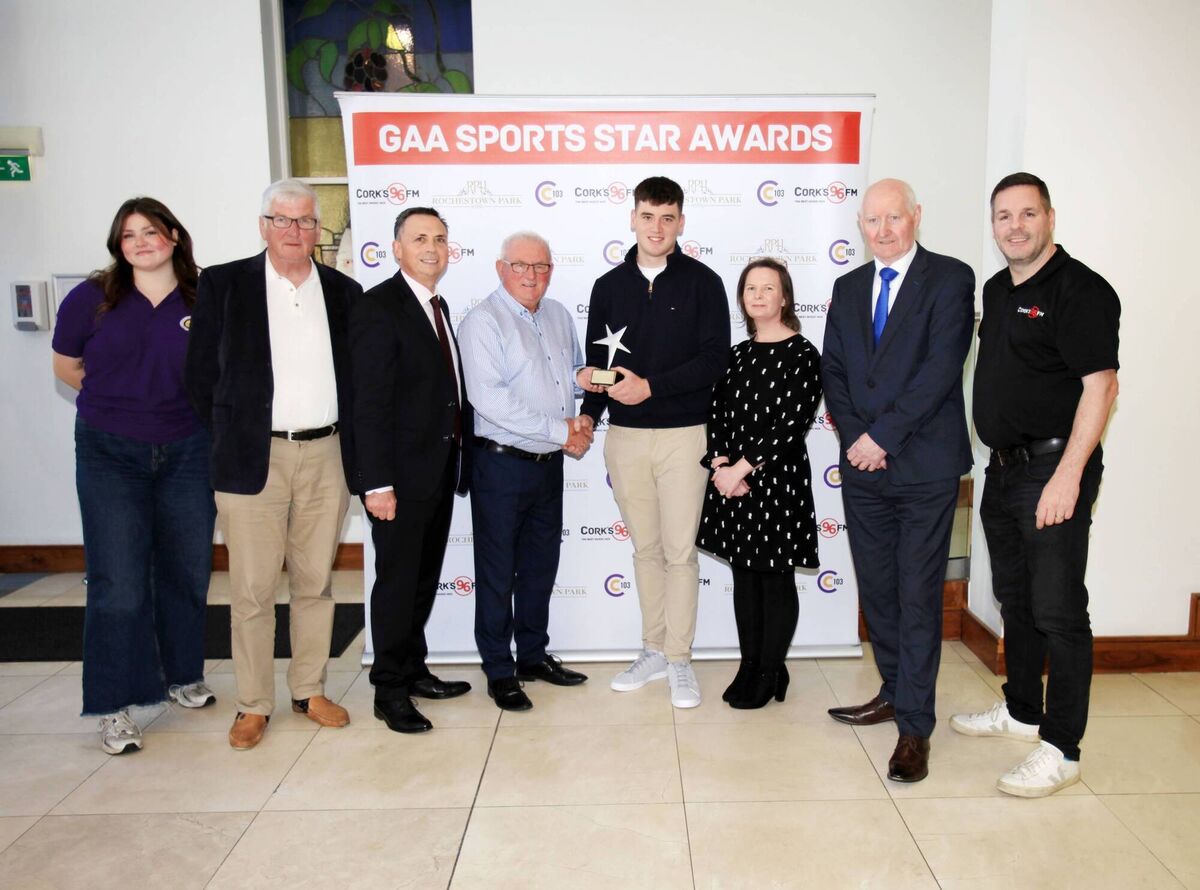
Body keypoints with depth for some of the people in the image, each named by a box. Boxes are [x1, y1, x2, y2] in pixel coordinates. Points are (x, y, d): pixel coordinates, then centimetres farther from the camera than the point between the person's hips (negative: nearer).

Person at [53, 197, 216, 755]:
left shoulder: (204, 302, -3)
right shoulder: (91, 299, -2)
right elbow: (66, 365, 12)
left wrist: (179, 402, 2)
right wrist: (119, 400, 10)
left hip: (186, 452, 2)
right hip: (110, 456, -1)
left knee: (187, 571, 11)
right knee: (118, 583, -2)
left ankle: (183, 676, 31)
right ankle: (114, 708, 10)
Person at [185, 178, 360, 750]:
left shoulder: (342, 291, 9)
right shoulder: (223, 284, 2)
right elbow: (201, 371, 3)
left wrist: (354, 449, 5)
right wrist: (222, 443, 0)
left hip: (326, 455, 3)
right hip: (253, 457, -2)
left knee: (316, 583, 11)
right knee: (252, 590, 3)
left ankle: (311, 691, 25)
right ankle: (253, 704, 17)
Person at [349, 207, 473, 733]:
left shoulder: (437, 308, 14)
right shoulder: (379, 308, -12)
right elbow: (369, 403, -17)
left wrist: (458, 462, 11)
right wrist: (377, 482, -21)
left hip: (439, 473, 8)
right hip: (401, 474, -8)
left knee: (424, 579, 17)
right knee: (397, 582, 3)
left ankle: (413, 670, 32)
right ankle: (390, 690, 17)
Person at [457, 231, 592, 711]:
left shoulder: (558, 315, 10)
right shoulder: (483, 322, -12)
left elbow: (576, 373, 23)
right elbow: (489, 399, -22)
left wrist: (582, 420, 3)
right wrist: (559, 429, -19)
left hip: (549, 462, 7)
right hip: (501, 463, -7)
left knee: (541, 565, 16)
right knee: (498, 573, 5)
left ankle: (534, 655, 32)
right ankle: (500, 672, 18)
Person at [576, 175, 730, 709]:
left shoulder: (702, 282, -1)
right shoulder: (609, 286, 9)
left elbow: (714, 358, -10)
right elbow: (598, 361, 12)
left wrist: (650, 386, -17)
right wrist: (590, 410, -5)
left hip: (683, 434, -3)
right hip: (624, 435, 3)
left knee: (680, 551, 1)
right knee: (645, 548, 12)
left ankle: (679, 659, 15)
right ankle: (653, 652, 24)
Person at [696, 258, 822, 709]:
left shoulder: (802, 355, -8)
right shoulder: (737, 355, 11)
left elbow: (792, 425, -15)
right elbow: (717, 415, 7)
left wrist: (742, 468, -17)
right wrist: (720, 464, -9)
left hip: (777, 480, -6)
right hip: (731, 480, 6)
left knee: (776, 578, 5)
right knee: (744, 576, 13)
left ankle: (771, 674, 18)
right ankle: (749, 668, 25)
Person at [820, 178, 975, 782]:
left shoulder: (950, 279, -3)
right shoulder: (848, 288, 14)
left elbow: (941, 368, -14)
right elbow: (832, 371, 10)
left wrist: (882, 436, -16)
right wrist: (855, 438, -5)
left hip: (924, 465, -5)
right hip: (863, 464, 5)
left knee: (919, 597, 0)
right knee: (876, 590, 14)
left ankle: (914, 727, 9)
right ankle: (894, 692, 31)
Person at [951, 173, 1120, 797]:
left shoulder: (1079, 289, -11)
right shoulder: (997, 290, 14)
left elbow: (1099, 383, -18)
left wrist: (1068, 475, -24)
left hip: (1054, 469, -8)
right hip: (1004, 467, 9)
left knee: (1058, 612, -3)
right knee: (1015, 600, 18)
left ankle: (1061, 749, 7)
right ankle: (1020, 711, 34)